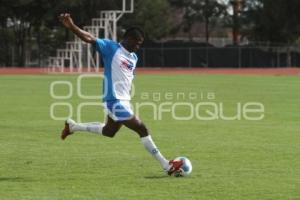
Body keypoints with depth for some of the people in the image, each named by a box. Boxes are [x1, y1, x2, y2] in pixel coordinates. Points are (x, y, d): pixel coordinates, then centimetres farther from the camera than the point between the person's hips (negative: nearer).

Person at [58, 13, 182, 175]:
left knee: (109, 131, 26)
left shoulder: (133, 58, 11)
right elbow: (89, 38, -22)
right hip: (115, 101, -10)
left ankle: (73, 126, 42)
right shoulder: (111, 48, -12)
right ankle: (166, 166, -4)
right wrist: (71, 27, -35)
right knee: (142, 129, -9)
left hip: (123, 100, 10)